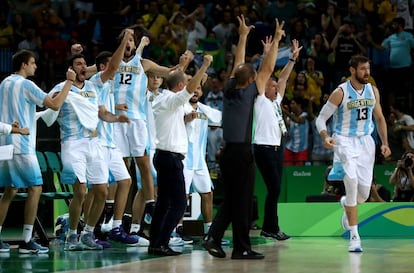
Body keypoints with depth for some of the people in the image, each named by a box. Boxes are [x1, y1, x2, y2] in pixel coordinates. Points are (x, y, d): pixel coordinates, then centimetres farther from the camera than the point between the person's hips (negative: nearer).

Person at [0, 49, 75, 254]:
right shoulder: (25, 84, -10)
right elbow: (55, 105, -16)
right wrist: (69, 81, -9)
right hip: (21, 145, -8)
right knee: (35, 189, -4)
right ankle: (27, 241, -8)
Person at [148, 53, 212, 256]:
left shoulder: (164, 99, 13)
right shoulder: (171, 100, -12)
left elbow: (175, 79, 34)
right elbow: (191, 88, -28)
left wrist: (183, 64, 39)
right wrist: (205, 65, -23)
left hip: (164, 155, 10)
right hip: (171, 157, -10)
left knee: (163, 202, 11)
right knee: (179, 203, -10)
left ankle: (154, 243, 11)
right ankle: (161, 244, -14)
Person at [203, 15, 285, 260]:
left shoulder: (229, 90, 9)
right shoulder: (250, 92, -5)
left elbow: (238, 65, 22)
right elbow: (268, 68, -1)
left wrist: (243, 35, 30)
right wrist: (276, 40, 7)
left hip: (228, 151, 7)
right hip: (243, 152, -6)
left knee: (230, 201, 14)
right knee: (243, 202, -1)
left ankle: (214, 237, 1)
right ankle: (242, 248, 3)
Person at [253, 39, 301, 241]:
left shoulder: (276, 101, 17)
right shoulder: (260, 101, -3)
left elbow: (283, 78, 20)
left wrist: (293, 58, 17)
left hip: (275, 149, 9)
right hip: (264, 149, -9)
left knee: (275, 190, 8)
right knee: (274, 189, -11)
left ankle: (267, 228, 13)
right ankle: (272, 228, -7)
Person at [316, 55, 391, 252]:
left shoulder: (373, 91, 4)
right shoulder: (340, 93, -11)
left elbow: (379, 118, 15)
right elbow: (321, 118, -8)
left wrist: (384, 143, 5)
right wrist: (325, 137, -26)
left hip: (365, 141, 5)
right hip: (344, 141, -5)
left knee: (364, 191, 2)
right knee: (352, 182, -21)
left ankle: (346, 204, 41)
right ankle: (354, 236, -15)